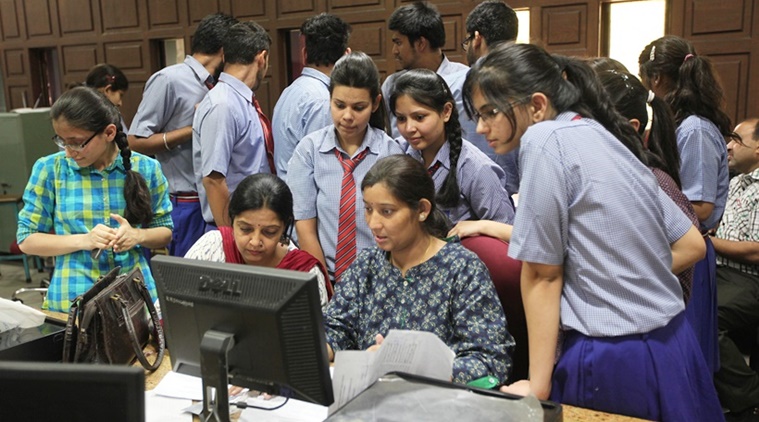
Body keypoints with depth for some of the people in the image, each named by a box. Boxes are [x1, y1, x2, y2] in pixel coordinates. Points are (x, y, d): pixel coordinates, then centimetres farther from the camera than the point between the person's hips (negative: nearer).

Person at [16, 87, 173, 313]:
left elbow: (165, 231, 7)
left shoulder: (145, 169, -2)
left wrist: (138, 235, -14)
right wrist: (84, 240, -15)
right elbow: (26, 239, -1)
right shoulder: (49, 169, -4)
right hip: (72, 300, -1)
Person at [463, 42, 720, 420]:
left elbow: (542, 274, -13)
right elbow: (691, 245, 13)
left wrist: (538, 388, -7)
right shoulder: (607, 139, 9)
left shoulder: (545, 139, -14)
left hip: (613, 362, -8)